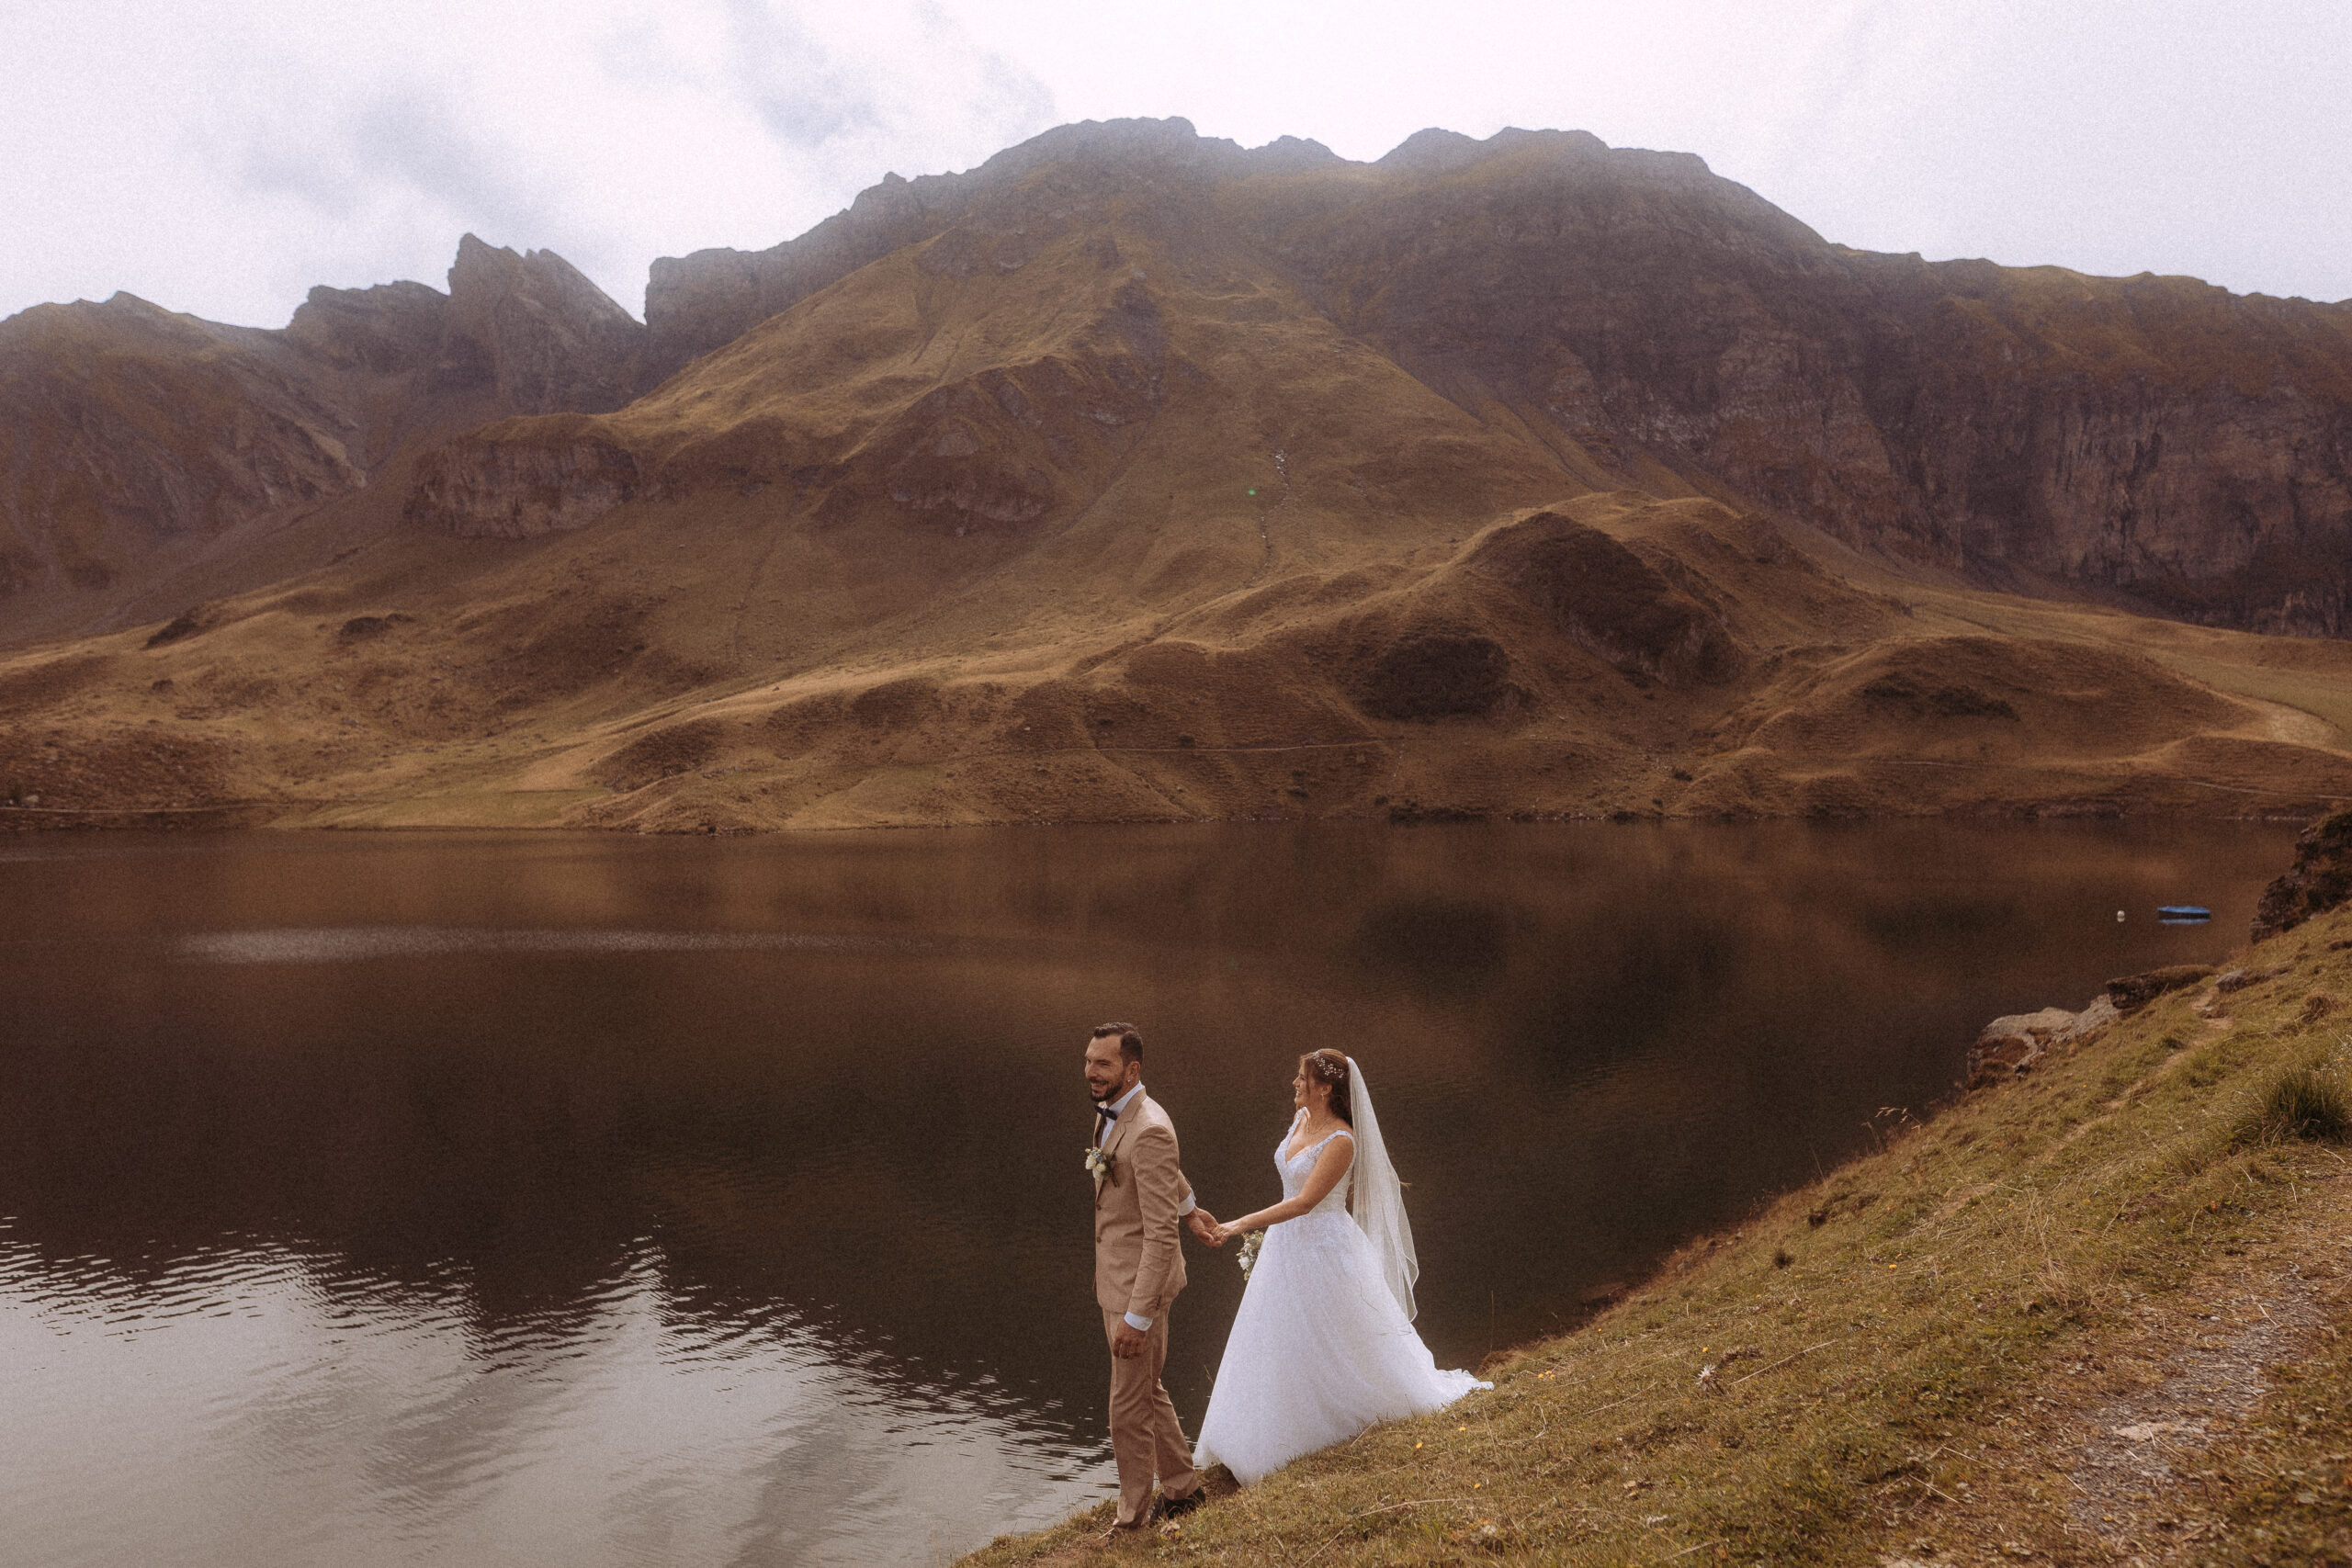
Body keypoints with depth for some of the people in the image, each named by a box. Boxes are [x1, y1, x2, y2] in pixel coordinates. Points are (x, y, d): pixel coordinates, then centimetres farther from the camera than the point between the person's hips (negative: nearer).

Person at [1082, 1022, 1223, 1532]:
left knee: (1130, 1408, 4)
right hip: (1115, 1275, 9)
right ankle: (1182, 1487, 39)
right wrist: (1188, 1207, 38)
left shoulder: (1148, 1130, -26)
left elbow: (1161, 1234, -26)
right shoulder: (1112, 1112, 3)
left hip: (1141, 1283, -9)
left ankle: (1132, 1520, 22)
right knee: (1147, 1392, 22)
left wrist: (1138, 1316, -26)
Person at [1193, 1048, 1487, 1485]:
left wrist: (1242, 1224, -33)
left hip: (1324, 1248, -8)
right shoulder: (1302, 1119, 1)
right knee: (1285, 1341, 14)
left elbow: (1303, 1202, -29)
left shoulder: (1342, 1141, -25)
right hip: (1288, 1241, 9)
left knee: (1339, 1340, 6)